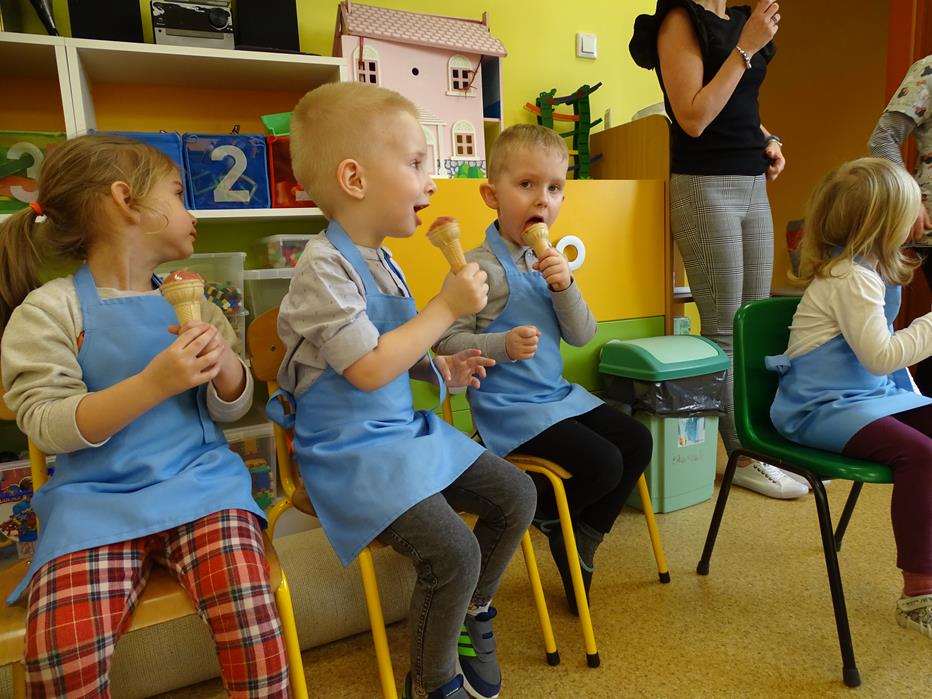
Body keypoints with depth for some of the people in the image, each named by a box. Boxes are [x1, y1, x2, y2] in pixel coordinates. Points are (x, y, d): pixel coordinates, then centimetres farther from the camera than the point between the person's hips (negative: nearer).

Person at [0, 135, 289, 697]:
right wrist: (156, 382, -23)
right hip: (96, 498, -1)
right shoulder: (49, 309, 0)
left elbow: (231, 409, 11)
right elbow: (48, 426, -10)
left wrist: (224, 363, -11)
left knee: (248, 609, -24)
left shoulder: (189, 301, 12)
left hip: (199, 480, 2)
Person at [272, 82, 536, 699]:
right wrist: (446, 308, -20)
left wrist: (438, 368, 4)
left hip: (406, 431, 9)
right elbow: (368, 369, -26)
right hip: (352, 450, -9)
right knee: (453, 552, -20)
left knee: (515, 494, 8)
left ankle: (473, 614, 30)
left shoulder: (381, 259, 9)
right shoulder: (325, 266, -19)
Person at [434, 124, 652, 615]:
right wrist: (502, 345, -30)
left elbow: (582, 336, 5)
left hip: (558, 394, 9)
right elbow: (448, 341, -14)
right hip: (508, 408, -8)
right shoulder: (478, 267, -13)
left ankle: (581, 545, 21)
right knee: (602, 463, -18)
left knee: (637, 442, 6)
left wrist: (564, 287, -12)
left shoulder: (548, 262, 9)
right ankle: (546, 518, 14)